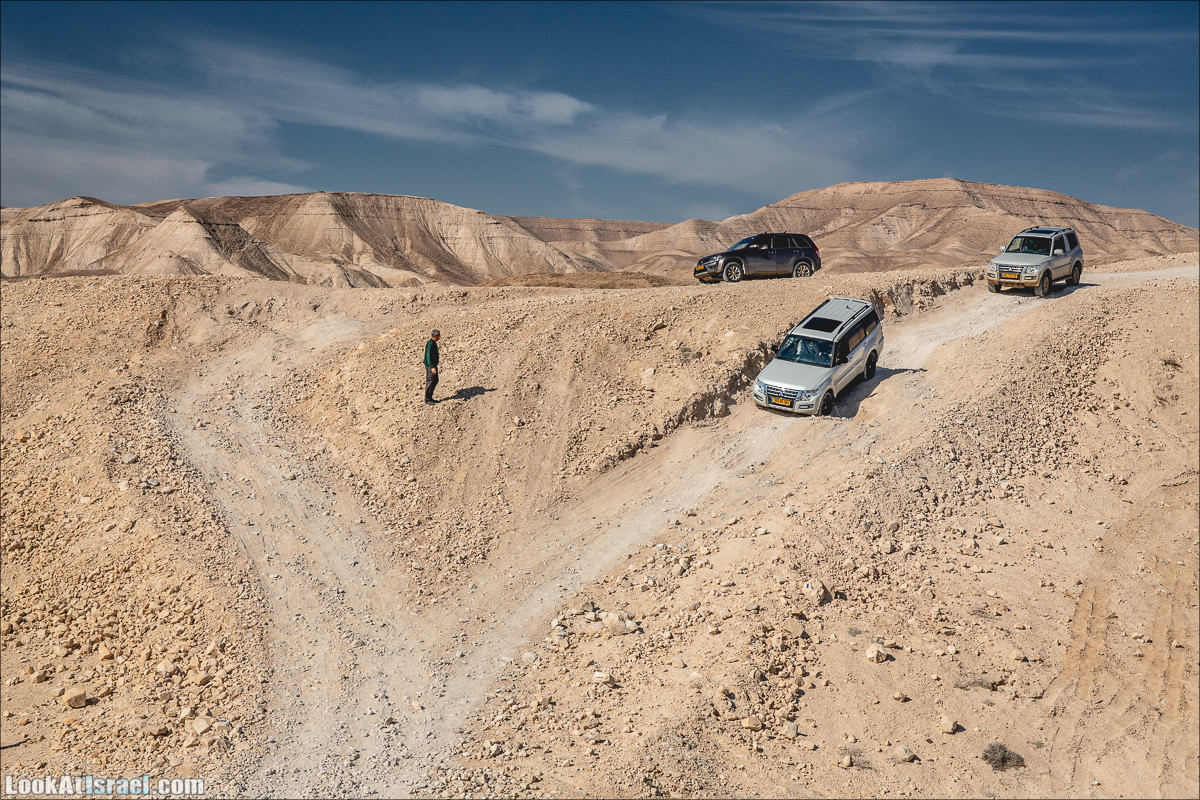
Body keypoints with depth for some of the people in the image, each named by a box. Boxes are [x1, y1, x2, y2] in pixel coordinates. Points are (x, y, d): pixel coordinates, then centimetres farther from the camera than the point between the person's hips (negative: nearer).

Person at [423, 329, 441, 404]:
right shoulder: (430, 344, -20)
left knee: (435, 381, 16)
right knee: (430, 382, -4)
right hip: (430, 366, -10)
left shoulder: (434, 343, 11)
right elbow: (428, 356, -23)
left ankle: (430, 398, 24)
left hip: (433, 365, 10)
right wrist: (432, 367, -26)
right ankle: (427, 400, 3)